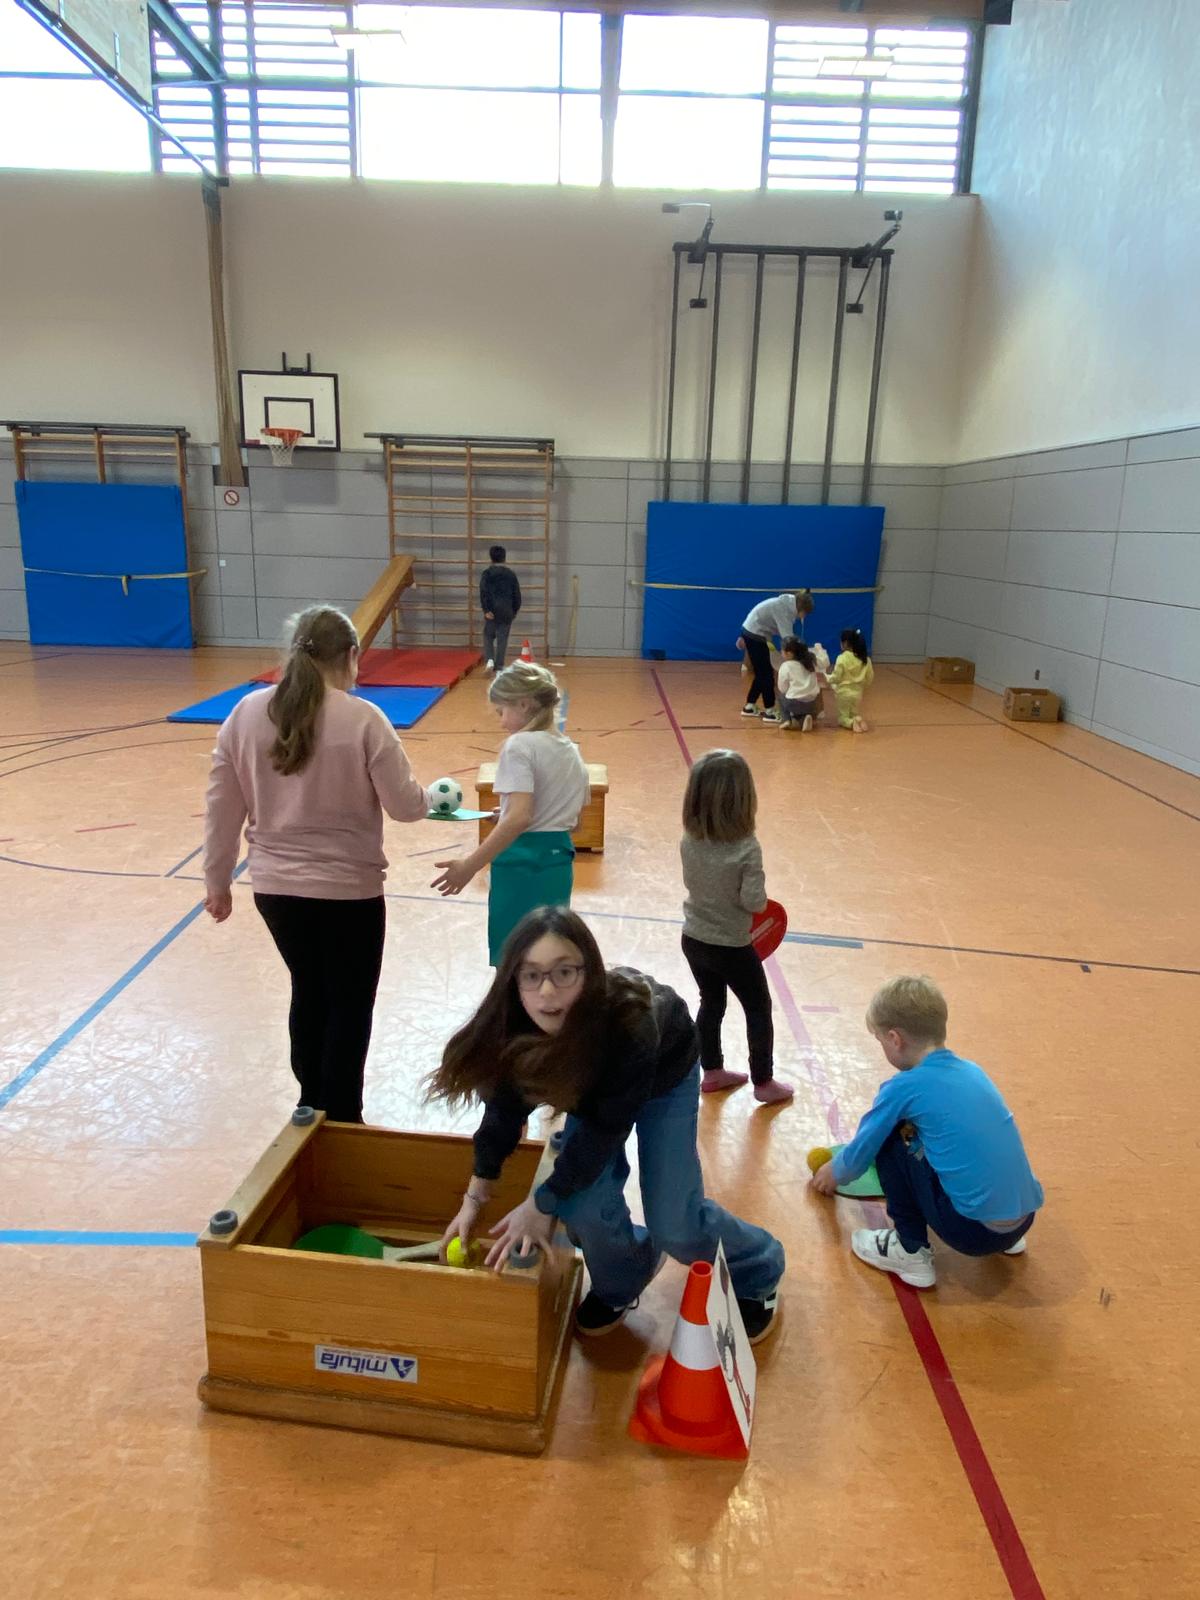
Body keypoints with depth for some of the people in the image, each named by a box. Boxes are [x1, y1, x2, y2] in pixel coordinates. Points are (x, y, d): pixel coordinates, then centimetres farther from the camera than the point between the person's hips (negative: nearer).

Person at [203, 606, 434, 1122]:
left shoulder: (246, 713, -2)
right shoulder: (363, 720, -15)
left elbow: (221, 807, 2)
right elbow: (405, 805, -11)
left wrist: (217, 879, 13)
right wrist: (431, 797, 12)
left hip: (275, 886, 5)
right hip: (348, 890, -5)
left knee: (309, 993, 24)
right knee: (349, 1005, 12)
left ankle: (313, 1107, 39)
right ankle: (339, 1122, 24)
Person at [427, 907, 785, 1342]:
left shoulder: (630, 1022, -44)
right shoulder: (513, 1025, -30)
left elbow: (605, 1128, -32)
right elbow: (505, 1106, -13)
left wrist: (540, 1204, -23)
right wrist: (474, 1198, -8)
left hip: (665, 1079, -3)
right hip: (592, 1085, 4)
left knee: (673, 1224, -5)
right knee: (583, 1207, -12)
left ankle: (758, 1273, 27)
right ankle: (622, 1281, 23)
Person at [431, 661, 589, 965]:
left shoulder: (519, 745, -13)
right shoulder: (571, 750, 11)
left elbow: (520, 818, -25)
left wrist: (470, 866, -26)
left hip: (521, 866, -8)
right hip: (559, 864, 8)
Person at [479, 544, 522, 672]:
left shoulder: (487, 573, 0)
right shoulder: (511, 574, 8)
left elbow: (483, 593, -10)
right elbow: (517, 594, 10)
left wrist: (486, 610, -11)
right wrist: (515, 610, 18)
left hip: (492, 610, -2)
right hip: (507, 611, 2)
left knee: (488, 637, 11)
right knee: (502, 639, 4)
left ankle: (490, 659, -11)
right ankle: (499, 666, 4)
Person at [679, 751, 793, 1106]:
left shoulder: (689, 841, -10)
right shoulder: (746, 848, -26)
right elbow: (753, 901, -25)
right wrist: (761, 893, -4)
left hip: (694, 940, 5)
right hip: (731, 947, -5)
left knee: (711, 1004, 24)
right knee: (758, 1009, 16)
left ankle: (712, 1072, 38)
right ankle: (764, 1083, 27)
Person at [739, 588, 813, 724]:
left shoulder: (788, 604, 4)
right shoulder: (783, 607, -24)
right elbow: (787, 636, -28)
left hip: (754, 634, 9)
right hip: (754, 635, -9)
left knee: (762, 674, 14)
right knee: (766, 674, -6)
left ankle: (749, 707, 23)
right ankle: (769, 712, -3)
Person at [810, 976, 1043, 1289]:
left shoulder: (903, 1087, -9)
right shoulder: (971, 1070, 10)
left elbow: (860, 1152, 5)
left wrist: (833, 1174, 27)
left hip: (974, 1232, -7)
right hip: (1024, 1219, 7)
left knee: (889, 1141, 2)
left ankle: (911, 1252, 10)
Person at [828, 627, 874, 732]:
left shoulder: (842, 658, -16)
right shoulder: (866, 659, -1)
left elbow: (836, 678, -12)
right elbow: (870, 679, 6)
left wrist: (827, 678, 7)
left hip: (844, 692, -4)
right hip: (857, 693, 4)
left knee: (842, 719, 13)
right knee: (856, 715, 23)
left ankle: (851, 723, -20)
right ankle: (858, 720, -12)